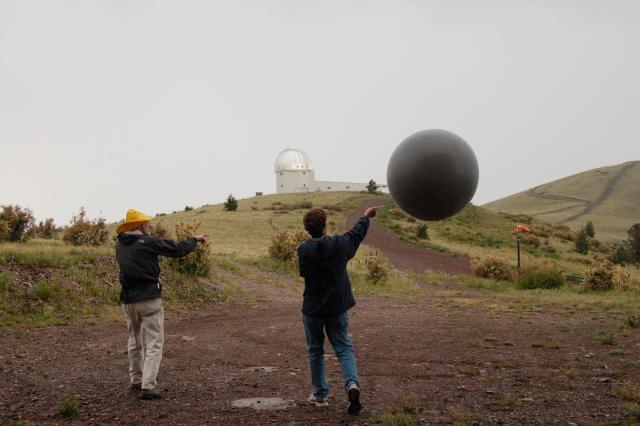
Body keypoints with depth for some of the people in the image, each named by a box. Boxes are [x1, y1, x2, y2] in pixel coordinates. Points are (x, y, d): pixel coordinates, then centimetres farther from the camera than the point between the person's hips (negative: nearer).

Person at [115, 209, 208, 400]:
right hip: (149, 299, -6)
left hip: (128, 300, 6)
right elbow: (177, 249, -8)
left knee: (135, 340, 21)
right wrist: (195, 240, 8)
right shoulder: (147, 243, -11)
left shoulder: (120, 245, 6)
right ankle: (148, 386, -11)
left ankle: (136, 380, 32)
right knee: (153, 343, -3)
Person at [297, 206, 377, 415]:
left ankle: (320, 395, 22)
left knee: (315, 351, 15)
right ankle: (352, 383, -16)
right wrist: (366, 217, 32)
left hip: (312, 309, -1)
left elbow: (303, 272, 2)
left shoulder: (304, 250, -15)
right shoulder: (339, 244, -7)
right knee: (344, 349, 8)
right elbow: (356, 233, 14)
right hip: (337, 308, 1)